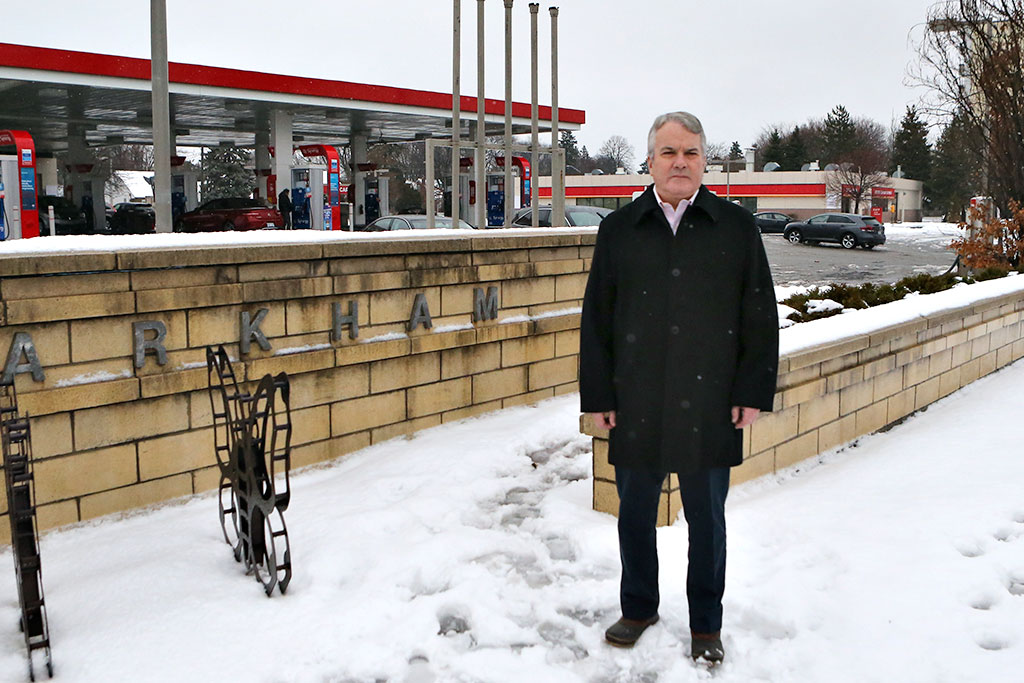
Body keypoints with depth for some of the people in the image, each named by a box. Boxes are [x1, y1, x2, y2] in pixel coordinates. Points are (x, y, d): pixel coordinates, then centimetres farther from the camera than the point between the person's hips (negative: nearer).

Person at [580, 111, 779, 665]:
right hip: (635, 406, 1)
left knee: (707, 518, 11)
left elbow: (760, 317, 3)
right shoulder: (618, 229, 5)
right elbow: (596, 319, 5)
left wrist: (754, 392, -3)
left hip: (710, 406, -1)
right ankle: (638, 608, 35)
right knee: (635, 513, 13)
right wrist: (598, 395, 1)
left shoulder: (737, 227, 3)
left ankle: (706, 625, 29)